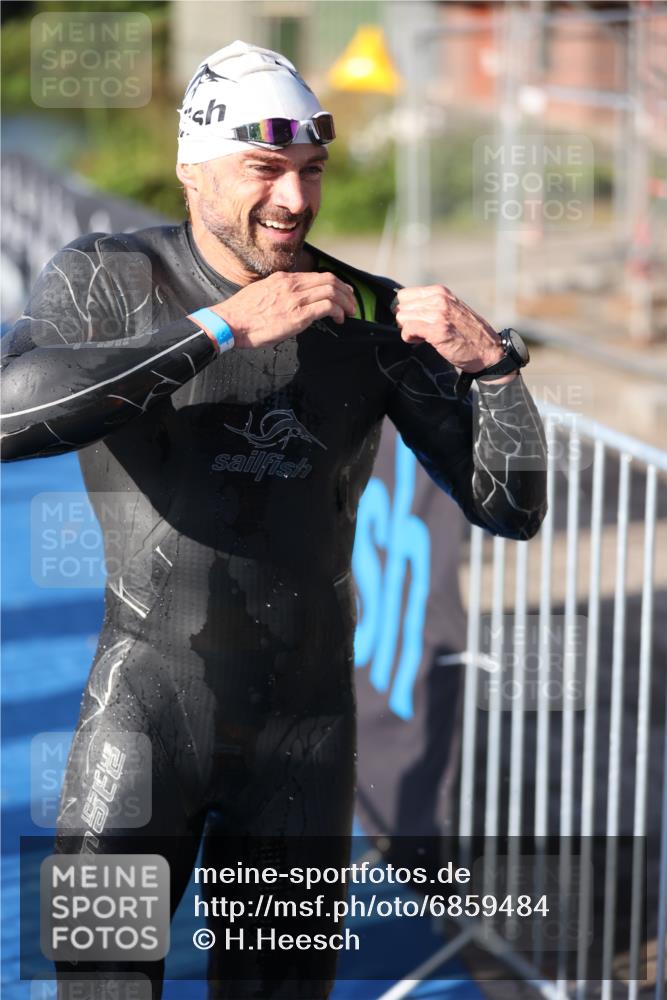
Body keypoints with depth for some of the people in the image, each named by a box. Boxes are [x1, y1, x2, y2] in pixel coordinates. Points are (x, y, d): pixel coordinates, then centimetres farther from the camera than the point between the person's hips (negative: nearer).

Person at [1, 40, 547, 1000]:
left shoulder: (373, 315, -3)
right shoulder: (105, 279, -9)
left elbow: (512, 506, -3)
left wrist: (491, 360, -22)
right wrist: (226, 326, -32)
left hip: (305, 727, 2)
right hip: (147, 709, -2)